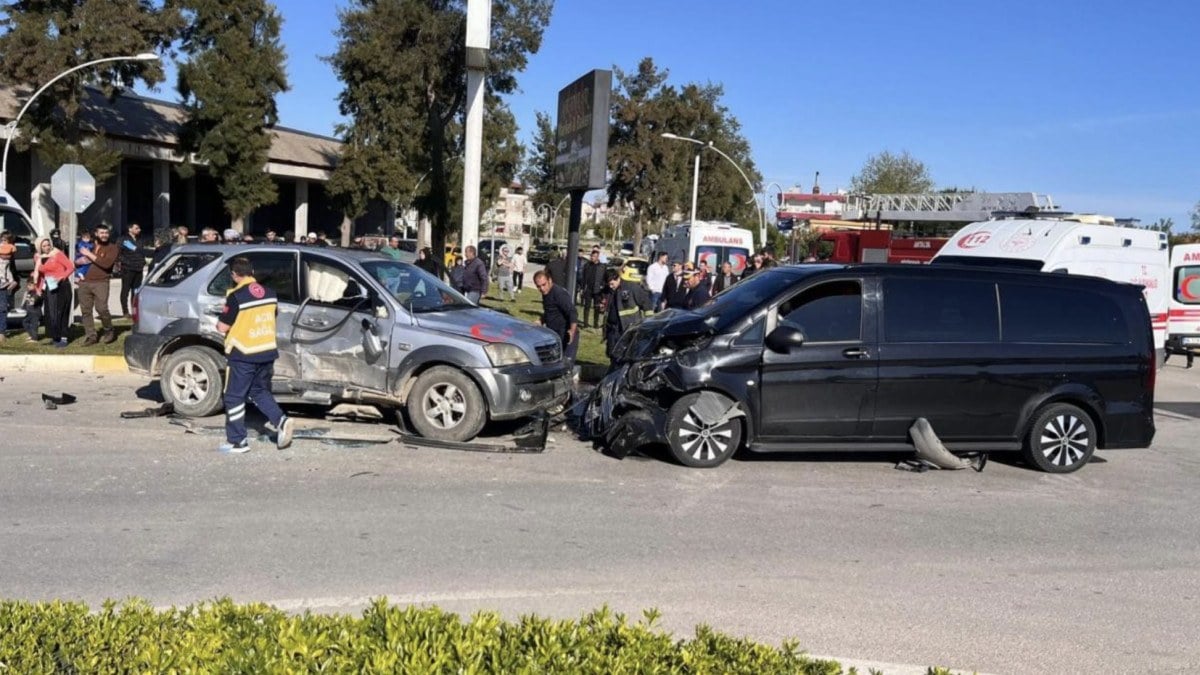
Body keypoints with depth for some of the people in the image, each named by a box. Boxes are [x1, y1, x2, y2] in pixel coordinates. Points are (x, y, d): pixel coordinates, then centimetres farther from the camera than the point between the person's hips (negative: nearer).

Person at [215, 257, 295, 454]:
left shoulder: (236, 296, -16)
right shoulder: (269, 293, 4)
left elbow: (222, 327, -13)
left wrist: (219, 323, 9)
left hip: (243, 355, -6)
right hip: (268, 352, 6)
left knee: (235, 397, 6)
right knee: (260, 392, 21)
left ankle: (237, 441, 10)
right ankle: (281, 421, 1)